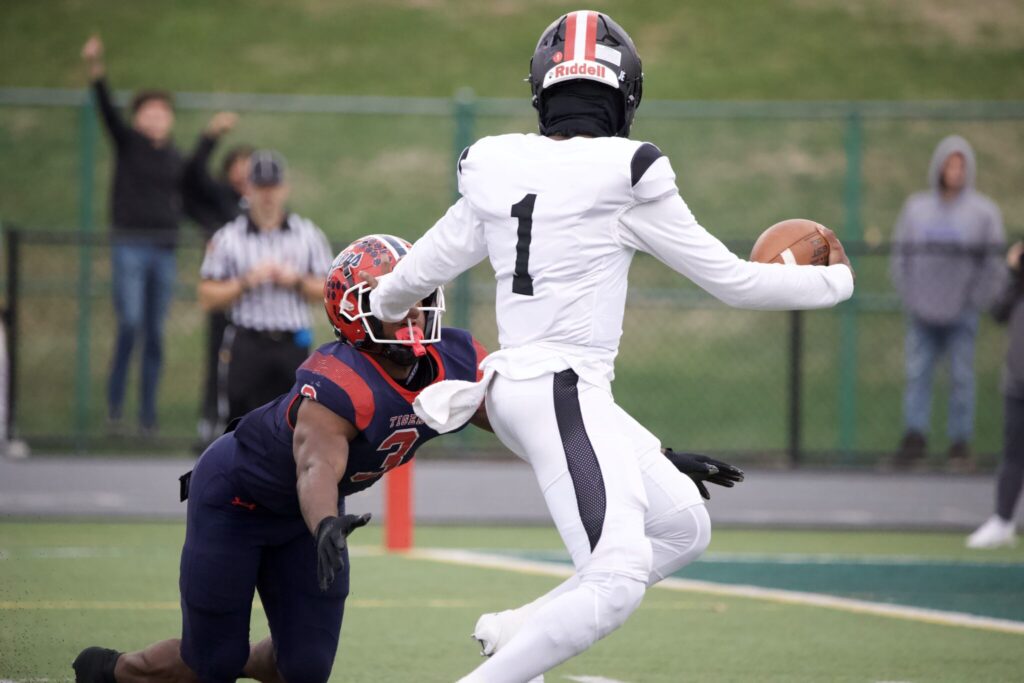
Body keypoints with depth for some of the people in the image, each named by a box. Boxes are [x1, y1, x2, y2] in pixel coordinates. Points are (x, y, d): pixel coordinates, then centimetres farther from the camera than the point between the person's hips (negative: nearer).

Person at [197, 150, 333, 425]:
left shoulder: (308, 235, 9)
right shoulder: (228, 238, 3)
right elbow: (207, 297, 1)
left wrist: (296, 281, -8)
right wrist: (246, 282, -12)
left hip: (292, 347, 2)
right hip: (246, 347, -2)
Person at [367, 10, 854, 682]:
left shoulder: (497, 175, 8)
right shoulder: (625, 177, -8)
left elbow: (411, 280, 19)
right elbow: (733, 280, -2)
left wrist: (382, 307, 42)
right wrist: (835, 281, 13)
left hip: (514, 386, 8)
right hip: (563, 392, -8)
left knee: (685, 527, 18)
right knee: (617, 583, -17)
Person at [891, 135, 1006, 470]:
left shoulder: (983, 211, 0)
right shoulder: (916, 207, 8)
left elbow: (993, 263, 0)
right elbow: (901, 255, 11)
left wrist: (975, 304, -6)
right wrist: (909, 298, 2)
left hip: (962, 314, -2)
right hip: (922, 313, 2)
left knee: (962, 377, -1)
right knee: (917, 374, -2)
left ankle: (960, 442, 3)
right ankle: (915, 437, 0)